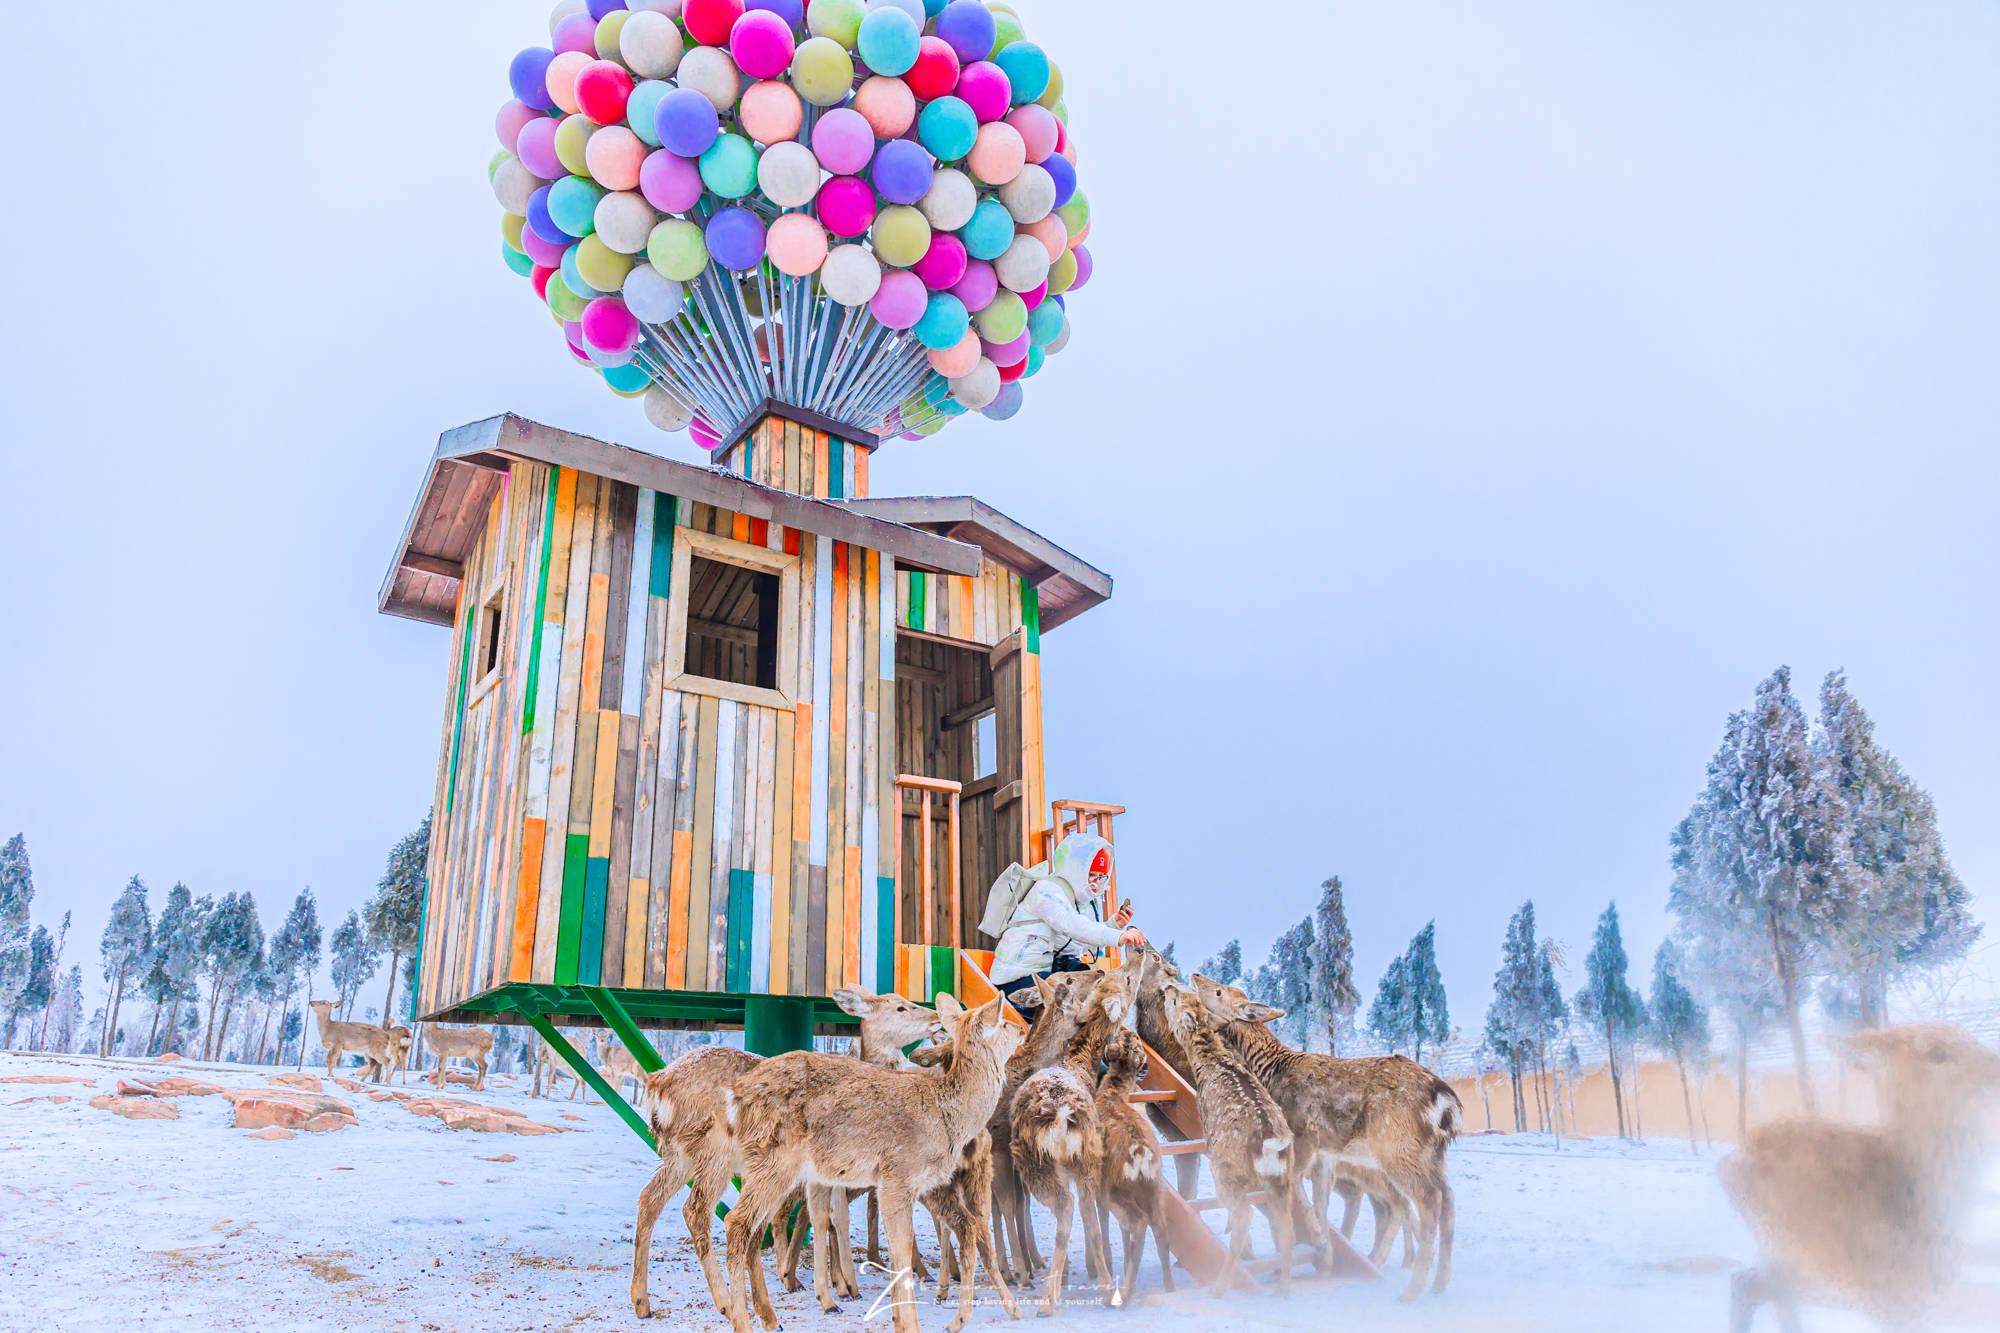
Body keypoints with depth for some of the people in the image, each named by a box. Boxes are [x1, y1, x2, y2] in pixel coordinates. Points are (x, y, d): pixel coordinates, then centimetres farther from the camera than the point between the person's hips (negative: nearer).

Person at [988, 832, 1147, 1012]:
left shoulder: (1091, 900, 10)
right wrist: (1118, 937, -48)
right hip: (1020, 976, -8)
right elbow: (1072, 925, -37)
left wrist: (1114, 924, -10)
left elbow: (1092, 941, 9)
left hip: (1054, 970, 8)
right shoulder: (1047, 890, -19)